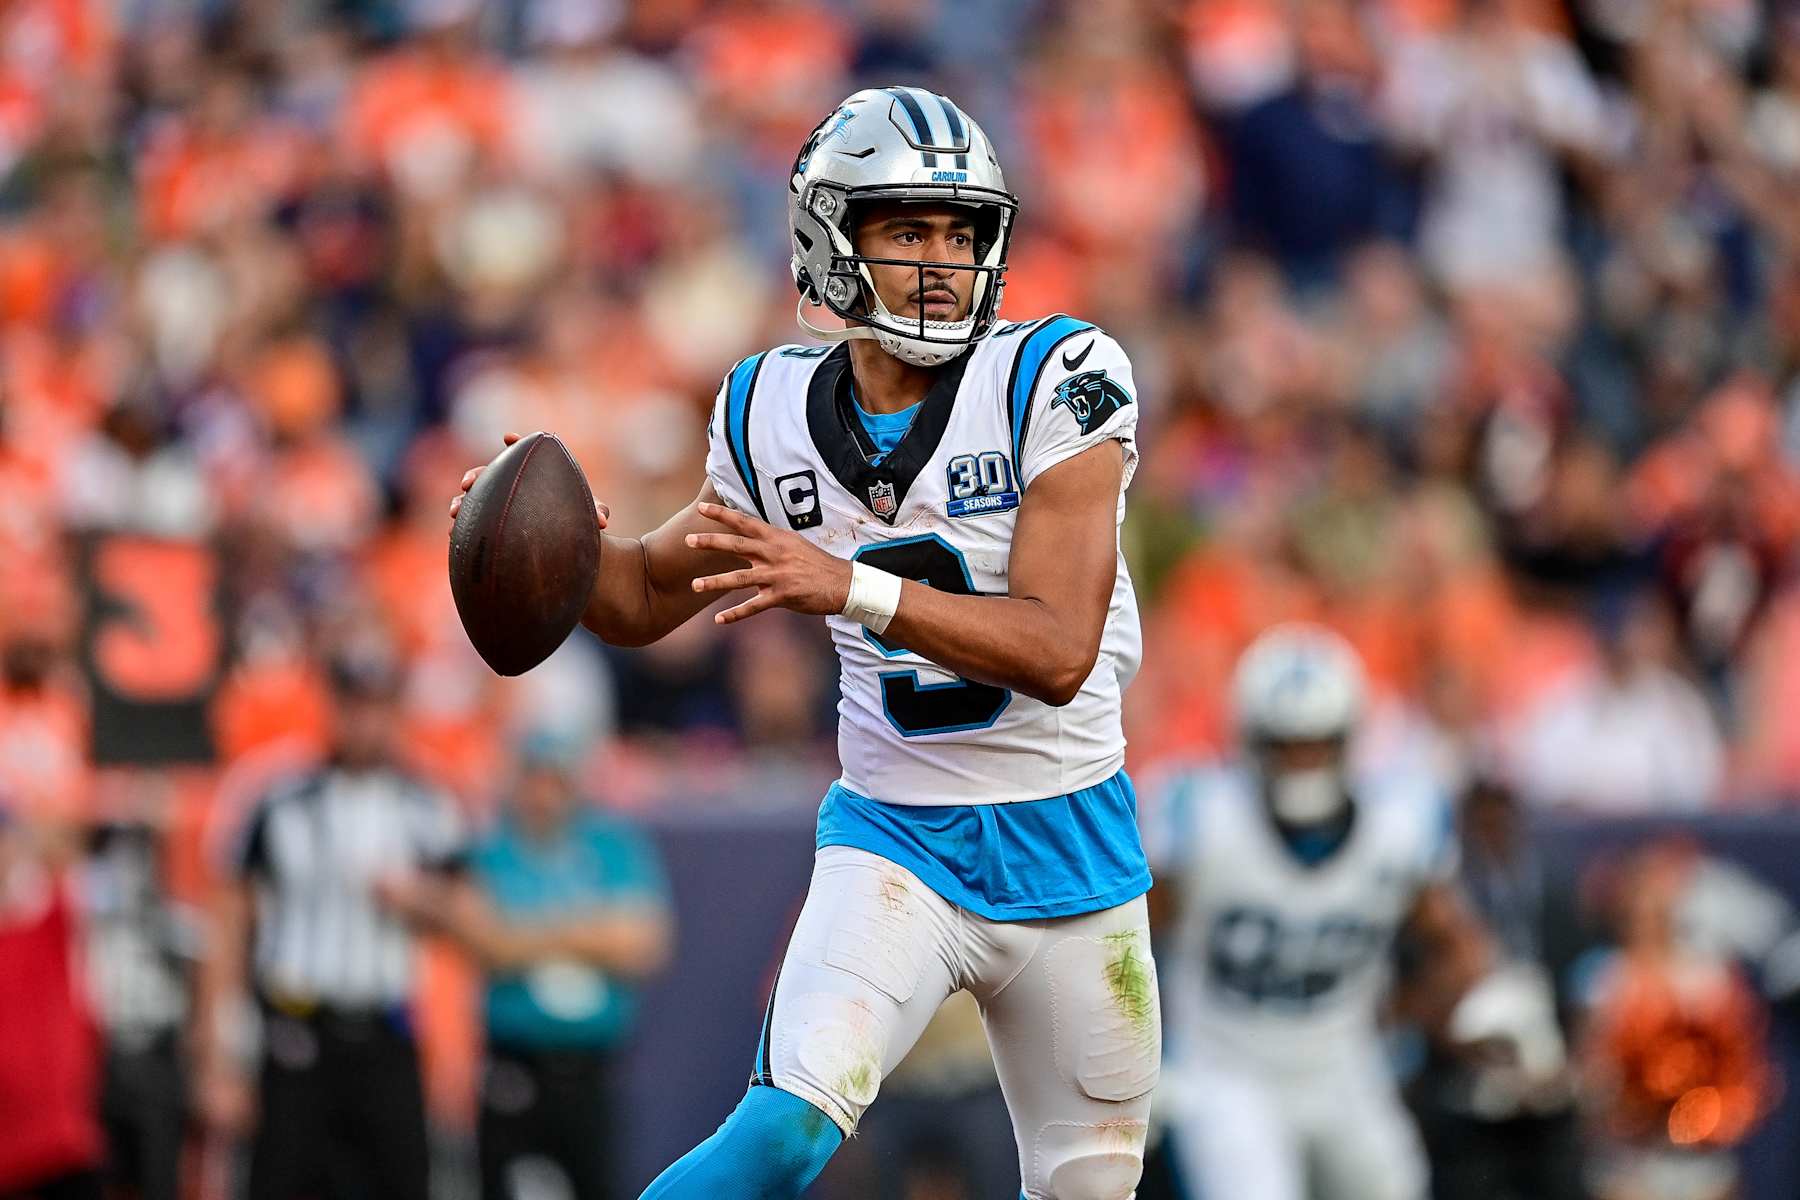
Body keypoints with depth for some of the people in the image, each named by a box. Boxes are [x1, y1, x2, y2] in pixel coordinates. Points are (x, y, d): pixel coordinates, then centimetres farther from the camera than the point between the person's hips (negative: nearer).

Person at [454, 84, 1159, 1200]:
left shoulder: (1058, 382, -13)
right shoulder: (778, 412, -2)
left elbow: (1060, 650, -22)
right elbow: (650, 596, 14)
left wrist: (848, 586, -34)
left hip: (1066, 851, 0)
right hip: (895, 844, 0)